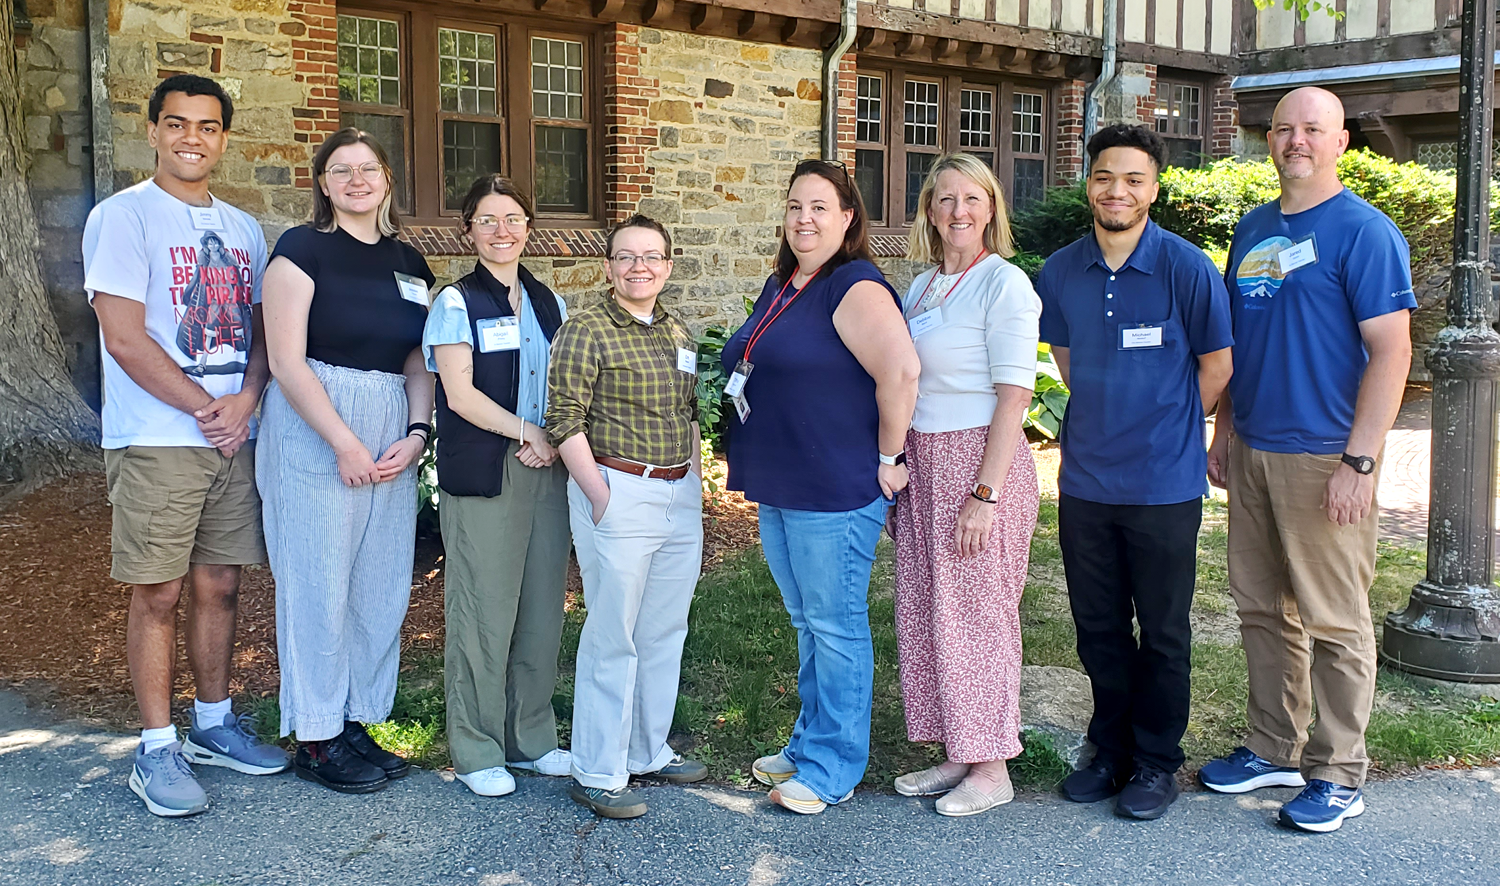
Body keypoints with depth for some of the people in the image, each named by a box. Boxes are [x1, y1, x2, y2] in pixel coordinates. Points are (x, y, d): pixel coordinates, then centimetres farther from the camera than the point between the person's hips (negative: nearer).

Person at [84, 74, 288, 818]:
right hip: (156, 441, -5)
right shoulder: (122, 217, -4)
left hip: (236, 438, 5)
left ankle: (213, 724, 24)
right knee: (158, 594, -1)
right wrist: (206, 409, -10)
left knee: (220, 585, 10)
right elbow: (125, 339, -11)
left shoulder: (243, 229, 14)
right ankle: (157, 750, 9)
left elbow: (262, 331, 12)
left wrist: (246, 400, -7)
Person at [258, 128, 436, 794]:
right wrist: (345, 441, -14)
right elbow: (285, 360, -11)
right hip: (314, 432, -6)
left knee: (382, 585, 8)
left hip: (392, 437, 6)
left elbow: (418, 364, 13)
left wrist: (416, 432, -4)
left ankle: (356, 722, 21)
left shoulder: (408, 263, 14)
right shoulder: (303, 249, -4)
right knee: (319, 585, -1)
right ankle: (316, 741, 11)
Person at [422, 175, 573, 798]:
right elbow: (460, 394, -8)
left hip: (548, 473, 5)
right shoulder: (457, 303, 0)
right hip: (483, 475, -5)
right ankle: (476, 751, 10)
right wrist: (528, 432, -10)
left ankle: (531, 737, 21)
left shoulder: (548, 303, 15)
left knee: (543, 607, 7)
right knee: (484, 611, -3)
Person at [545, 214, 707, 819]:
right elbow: (565, 421, -11)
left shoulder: (677, 333, 13)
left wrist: (696, 487, 15)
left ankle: (648, 752, 30)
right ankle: (597, 773, 11)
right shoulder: (587, 331, -8)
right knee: (613, 636, -1)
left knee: (666, 632, 14)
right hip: (618, 494, -7)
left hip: (680, 497, 7)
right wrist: (599, 494, -15)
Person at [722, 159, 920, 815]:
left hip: (835, 491, -9)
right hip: (778, 488, 9)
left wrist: (888, 457, -20)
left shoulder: (855, 288, -16)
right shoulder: (780, 287, 14)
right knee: (806, 622, 19)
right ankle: (809, 743, 33)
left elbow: (900, 371, -27)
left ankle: (832, 768, 14)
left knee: (834, 625, 2)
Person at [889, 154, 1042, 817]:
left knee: (977, 613, 1)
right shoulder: (920, 288, 13)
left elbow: (1014, 395, -14)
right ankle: (956, 754, 23)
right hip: (921, 464, 7)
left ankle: (991, 769, 14)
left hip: (980, 459, -7)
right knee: (925, 611, 10)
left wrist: (986, 493, -19)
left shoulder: (1003, 282, -9)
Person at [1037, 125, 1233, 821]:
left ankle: (1157, 762, 24)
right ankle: (1111, 750, 30)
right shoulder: (1060, 272, 3)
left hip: (1164, 483, -4)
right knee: (1097, 628, 13)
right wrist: (1106, 422, 12)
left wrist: (1161, 428, 9)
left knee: (1162, 633, 8)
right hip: (1085, 481, 4)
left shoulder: (1187, 269, -9)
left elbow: (1216, 367, 1)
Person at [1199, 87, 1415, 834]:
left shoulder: (1364, 231, -8)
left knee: (1334, 620, 2)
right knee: (1262, 609, 13)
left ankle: (1338, 774, 15)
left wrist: (1359, 461, -17)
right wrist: (1223, 433, 14)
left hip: (1323, 457, -6)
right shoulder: (1253, 230, 13)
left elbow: (1391, 349, -12)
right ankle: (1273, 750, 27)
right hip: (1252, 451, 7)